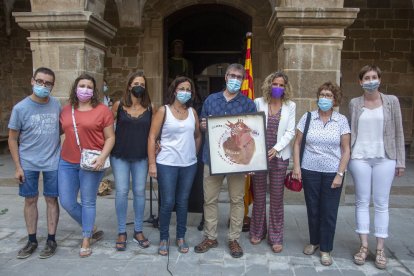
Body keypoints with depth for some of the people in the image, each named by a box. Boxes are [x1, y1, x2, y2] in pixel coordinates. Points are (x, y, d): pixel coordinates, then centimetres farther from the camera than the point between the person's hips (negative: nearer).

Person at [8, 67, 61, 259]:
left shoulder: (56, 105, -2)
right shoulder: (20, 108, -8)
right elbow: (12, 139, -2)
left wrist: (62, 150, 5)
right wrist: (17, 167, -5)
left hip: (53, 162, 1)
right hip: (28, 164, 0)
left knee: (51, 199, 7)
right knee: (30, 200, 10)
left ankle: (51, 240, 20)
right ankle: (32, 241, 26)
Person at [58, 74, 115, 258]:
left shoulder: (102, 110, -6)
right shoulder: (66, 110, 8)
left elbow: (110, 137, -6)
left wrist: (102, 157, -16)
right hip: (67, 162, 5)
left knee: (88, 202, 6)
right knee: (66, 202, 7)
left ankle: (86, 241, 23)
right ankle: (91, 229, 30)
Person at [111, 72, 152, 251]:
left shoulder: (149, 108, 2)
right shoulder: (119, 105, -2)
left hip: (141, 157, 1)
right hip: (120, 156, -1)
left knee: (139, 192, 6)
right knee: (122, 191, 0)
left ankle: (138, 231, 21)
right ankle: (121, 232, 15)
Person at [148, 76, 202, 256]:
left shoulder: (192, 112, 7)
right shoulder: (164, 111, -4)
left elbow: (197, 136, 17)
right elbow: (152, 137, -6)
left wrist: (194, 155, 11)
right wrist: (152, 163, -10)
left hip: (189, 165, 4)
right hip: (167, 164, -3)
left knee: (183, 202, 12)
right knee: (168, 202, 0)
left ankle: (181, 237, 27)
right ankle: (164, 238, 20)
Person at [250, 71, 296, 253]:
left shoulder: (290, 106, 4)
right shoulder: (258, 103, 2)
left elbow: (290, 132, -1)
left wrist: (276, 148, -14)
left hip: (279, 156, 0)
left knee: (277, 197, 5)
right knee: (258, 195, 9)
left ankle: (276, 237, 18)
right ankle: (257, 232, 26)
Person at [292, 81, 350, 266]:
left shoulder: (342, 121, -2)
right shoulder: (307, 117, -1)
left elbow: (346, 150, -2)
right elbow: (297, 143, 4)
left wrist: (340, 174, -7)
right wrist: (296, 166, -4)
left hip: (332, 173, -1)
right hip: (310, 171, 1)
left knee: (329, 212, 6)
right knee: (312, 209, 11)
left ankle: (326, 249, 21)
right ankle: (314, 241, 32)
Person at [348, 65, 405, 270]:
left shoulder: (392, 101, 2)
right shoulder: (354, 103, 4)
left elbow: (398, 132, 3)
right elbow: (351, 132, 7)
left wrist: (400, 161, 1)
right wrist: (347, 157, 3)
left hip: (384, 158, 0)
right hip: (360, 157, 1)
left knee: (381, 203, 4)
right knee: (362, 201, 5)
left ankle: (380, 249, 15)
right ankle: (364, 246, 15)